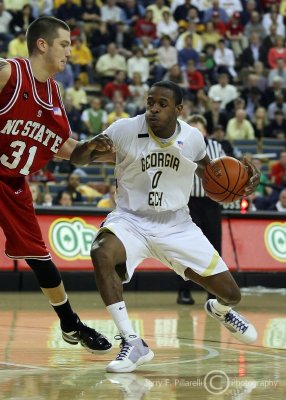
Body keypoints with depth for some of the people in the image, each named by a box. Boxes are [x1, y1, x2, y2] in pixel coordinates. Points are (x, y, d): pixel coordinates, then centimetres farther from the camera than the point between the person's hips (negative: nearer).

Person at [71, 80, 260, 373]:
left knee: (231, 294, 1)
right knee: (102, 254, -37)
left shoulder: (193, 138, -7)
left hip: (176, 225, 2)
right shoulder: (125, 130, -16)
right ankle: (131, 343, -28)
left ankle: (220, 310, 44)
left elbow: (207, 171, 13)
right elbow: (76, 157, -12)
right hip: (131, 220, -2)